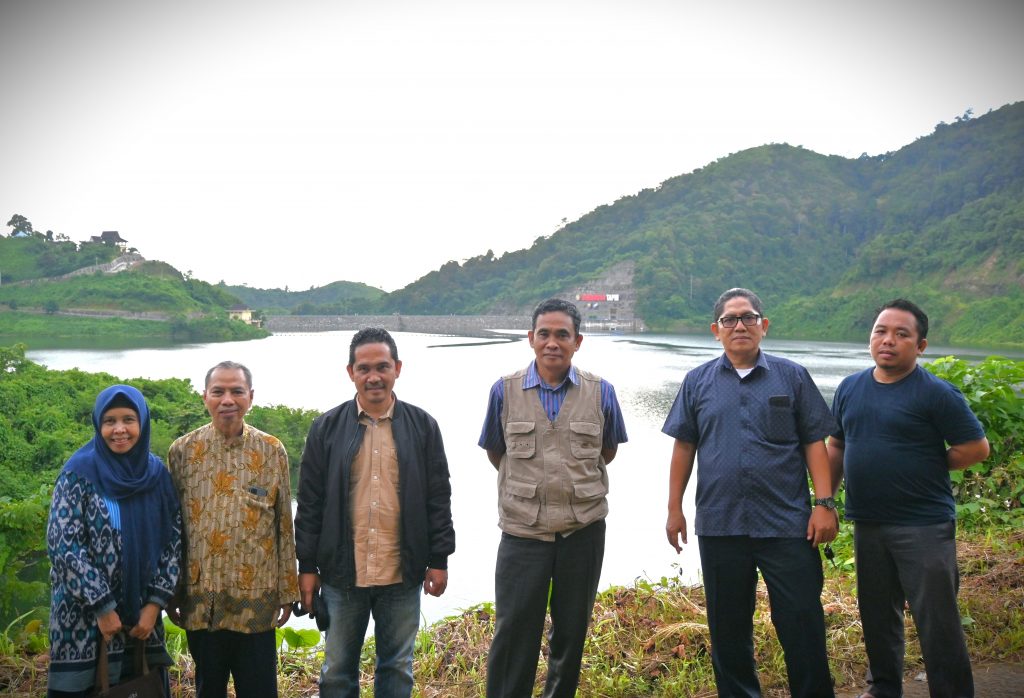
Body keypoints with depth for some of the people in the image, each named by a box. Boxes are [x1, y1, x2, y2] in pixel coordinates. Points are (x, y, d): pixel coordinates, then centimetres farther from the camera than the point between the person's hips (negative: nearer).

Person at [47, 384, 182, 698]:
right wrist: (103, 607, -13)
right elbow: (63, 544, -12)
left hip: (141, 615, 3)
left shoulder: (157, 474, 2)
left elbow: (173, 540, 3)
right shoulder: (79, 472, -8)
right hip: (84, 618, -3)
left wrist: (154, 603, -5)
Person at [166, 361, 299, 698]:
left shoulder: (272, 451, -1)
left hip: (257, 601, 0)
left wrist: (287, 592, 4)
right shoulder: (182, 451, -1)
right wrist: (170, 594, 5)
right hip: (201, 600, 1)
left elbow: (285, 526, 3)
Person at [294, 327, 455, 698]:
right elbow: (310, 503, 2)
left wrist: (439, 560, 2)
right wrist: (307, 566, 1)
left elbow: (438, 498, 4)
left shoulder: (423, 426, 1)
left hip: (402, 573, 0)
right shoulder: (327, 427, 1)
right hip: (342, 573, 0)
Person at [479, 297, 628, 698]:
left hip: (583, 530, 1)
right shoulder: (505, 391, -2)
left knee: (571, 632, 14)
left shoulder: (600, 392, -1)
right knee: (513, 634, 0)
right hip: (522, 530, -1)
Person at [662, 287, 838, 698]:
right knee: (728, 629, 12)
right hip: (719, 525, 2)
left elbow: (814, 444, 3)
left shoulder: (792, 377, 5)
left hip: (788, 524, -1)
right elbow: (684, 447, 10)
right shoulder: (698, 382, 8)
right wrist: (674, 509, 7)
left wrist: (824, 503, -5)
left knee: (802, 624, 1)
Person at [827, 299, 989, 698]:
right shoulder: (850, 389, 6)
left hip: (924, 526, -6)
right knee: (877, 615, 18)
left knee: (937, 621, 0)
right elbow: (837, 447, 14)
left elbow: (976, 448, -10)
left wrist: (928, 469, -4)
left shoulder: (936, 394, -11)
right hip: (867, 524, 6)